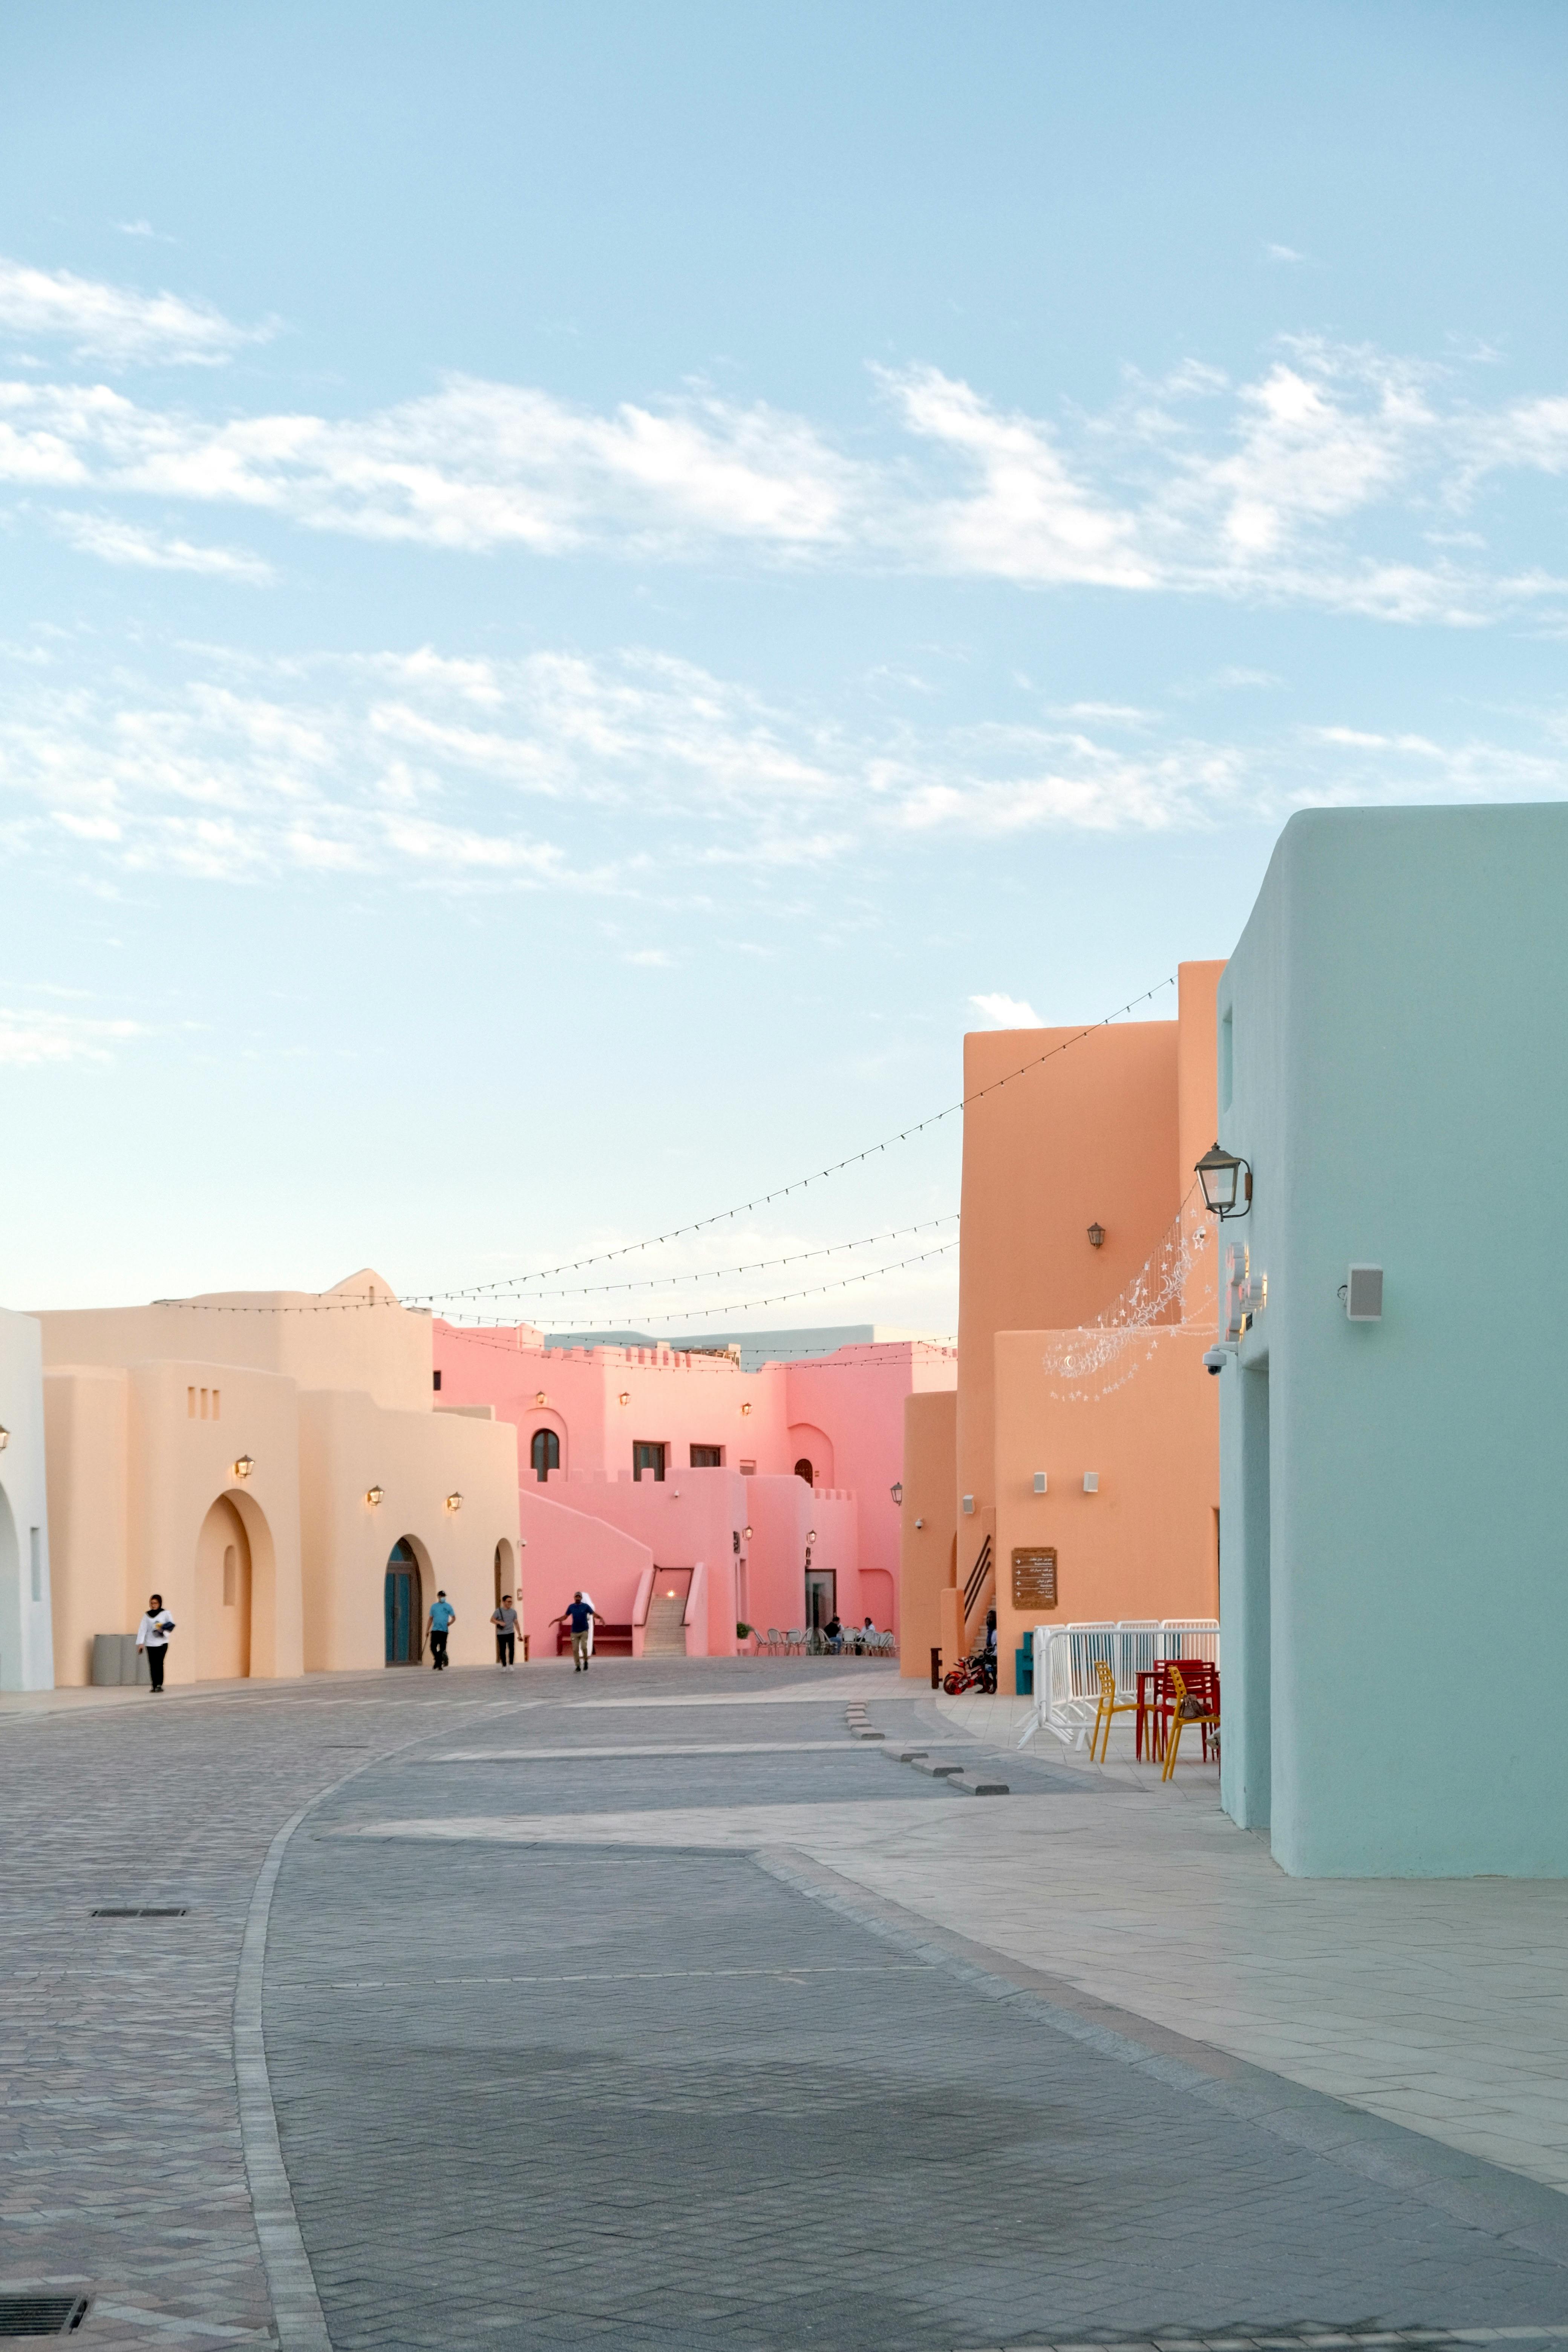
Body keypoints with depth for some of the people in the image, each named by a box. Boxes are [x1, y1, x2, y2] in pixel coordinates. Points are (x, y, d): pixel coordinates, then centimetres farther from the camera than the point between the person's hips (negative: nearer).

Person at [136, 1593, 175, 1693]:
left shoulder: (165, 1614, 3)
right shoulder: (147, 1615, 7)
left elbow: (172, 1625, -1)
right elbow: (143, 1629, 1)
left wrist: (164, 1630, -20)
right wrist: (141, 1643, -8)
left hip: (162, 1642, -3)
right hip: (150, 1643, 3)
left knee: (159, 1663, -13)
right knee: (153, 1665, 2)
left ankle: (159, 1685, -12)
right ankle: (155, 1686, 9)